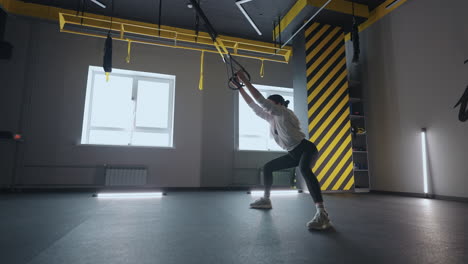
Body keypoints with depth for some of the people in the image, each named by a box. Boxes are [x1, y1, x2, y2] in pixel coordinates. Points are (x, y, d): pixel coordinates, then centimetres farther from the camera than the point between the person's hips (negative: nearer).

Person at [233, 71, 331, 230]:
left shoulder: (285, 113, -16)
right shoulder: (271, 118, 6)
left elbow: (260, 100, -25)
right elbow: (253, 105, 8)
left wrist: (245, 80, -23)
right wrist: (239, 87, 6)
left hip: (307, 149, -9)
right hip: (293, 154, 9)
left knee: (304, 169, -40)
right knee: (267, 167, 14)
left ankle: (322, 215, -48)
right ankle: (266, 200, 28)